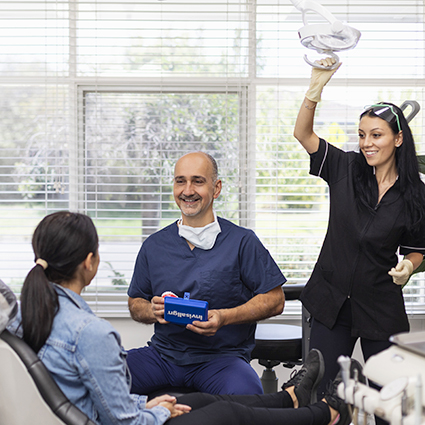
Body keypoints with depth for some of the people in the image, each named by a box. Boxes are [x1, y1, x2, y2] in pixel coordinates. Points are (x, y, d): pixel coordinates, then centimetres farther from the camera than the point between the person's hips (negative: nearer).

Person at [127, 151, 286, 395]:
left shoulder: (243, 242, 0)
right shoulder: (154, 246, 11)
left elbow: (275, 300, -1)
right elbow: (135, 304, 18)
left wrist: (224, 317, -15)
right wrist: (153, 311, -6)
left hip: (221, 355, -3)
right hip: (163, 354, 3)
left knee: (245, 393, -36)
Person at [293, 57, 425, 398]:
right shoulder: (345, 169, -2)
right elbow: (303, 133, -9)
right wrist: (317, 86, -23)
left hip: (381, 306, -1)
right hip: (332, 300, 1)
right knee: (319, 394, 6)